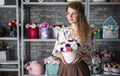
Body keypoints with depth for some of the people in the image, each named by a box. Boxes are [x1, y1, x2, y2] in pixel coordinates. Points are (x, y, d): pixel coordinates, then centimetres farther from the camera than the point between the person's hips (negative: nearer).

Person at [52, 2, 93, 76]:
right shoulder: (63, 31, -2)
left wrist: (81, 57, -19)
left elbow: (91, 54, -2)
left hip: (80, 69, -1)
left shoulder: (86, 33, -6)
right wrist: (61, 55, -15)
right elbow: (55, 52, 4)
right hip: (65, 68, 1)